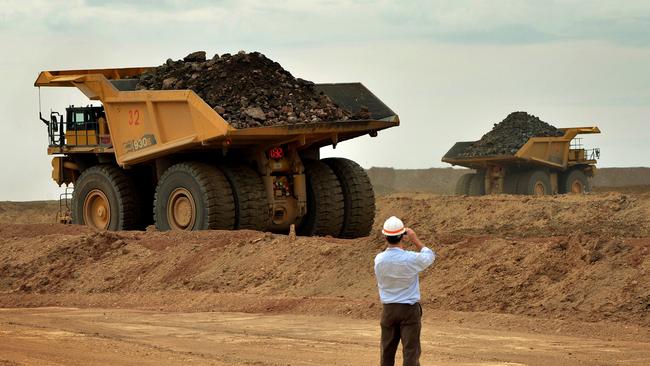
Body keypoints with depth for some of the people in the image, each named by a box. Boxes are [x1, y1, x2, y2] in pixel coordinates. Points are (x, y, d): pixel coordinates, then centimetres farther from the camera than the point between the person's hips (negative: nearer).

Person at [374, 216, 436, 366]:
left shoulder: (379, 259, -7)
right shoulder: (411, 259, -16)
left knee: (387, 350, 13)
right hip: (409, 309, -4)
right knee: (411, 351, -2)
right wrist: (415, 240, 8)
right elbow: (430, 255, 3)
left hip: (388, 309, 4)